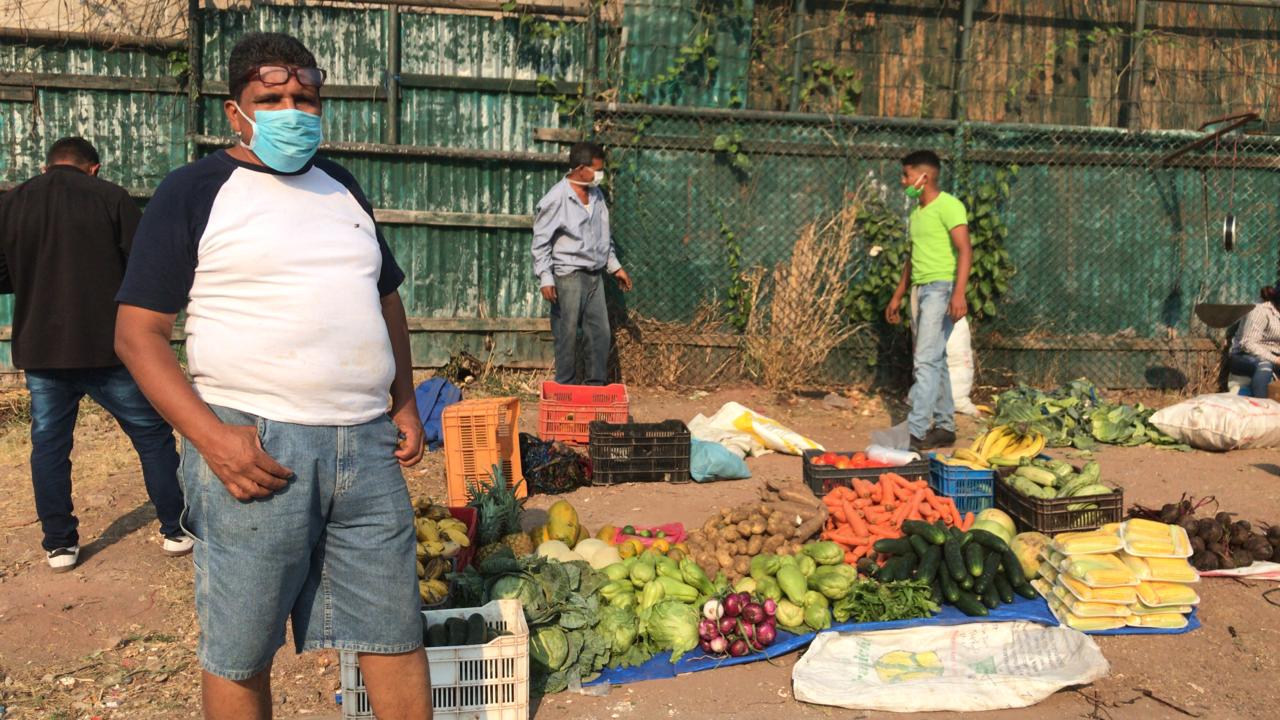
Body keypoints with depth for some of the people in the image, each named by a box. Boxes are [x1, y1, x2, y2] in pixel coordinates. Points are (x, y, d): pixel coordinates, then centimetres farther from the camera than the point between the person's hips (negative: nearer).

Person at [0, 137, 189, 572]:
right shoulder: (110, 197, -6)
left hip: (40, 351, 3)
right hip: (108, 346, -3)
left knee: (49, 446, 14)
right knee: (153, 436, 9)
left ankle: (59, 545, 18)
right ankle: (175, 531, 14)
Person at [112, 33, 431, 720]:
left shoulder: (341, 187, 17)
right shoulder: (194, 191, 0)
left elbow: (386, 298, 24)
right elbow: (138, 330, -5)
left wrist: (404, 403, 13)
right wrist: (211, 436, -17)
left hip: (368, 445, 5)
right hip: (254, 450, -4)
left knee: (396, 632, 10)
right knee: (240, 656, 7)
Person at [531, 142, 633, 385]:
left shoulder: (596, 194, 10)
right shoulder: (556, 198, -12)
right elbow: (541, 241, -10)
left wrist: (615, 267, 19)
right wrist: (545, 278, -15)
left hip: (595, 274, 7)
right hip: (569, 276, -7)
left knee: (601, 333, 6)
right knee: (567, 336, -1)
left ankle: (596, 387, 17)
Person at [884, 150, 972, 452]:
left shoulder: (948, 206, -9)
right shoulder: (917, 214, 19)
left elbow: (964, 250, -19)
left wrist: (959, 292, -29)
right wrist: (898, 296, 25)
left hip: (941, 288, -9)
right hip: (922, 290, 9)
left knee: (926, 361, -14)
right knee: (936, 361, 11)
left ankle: (915, 432, -16)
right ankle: (944, 427, 17)